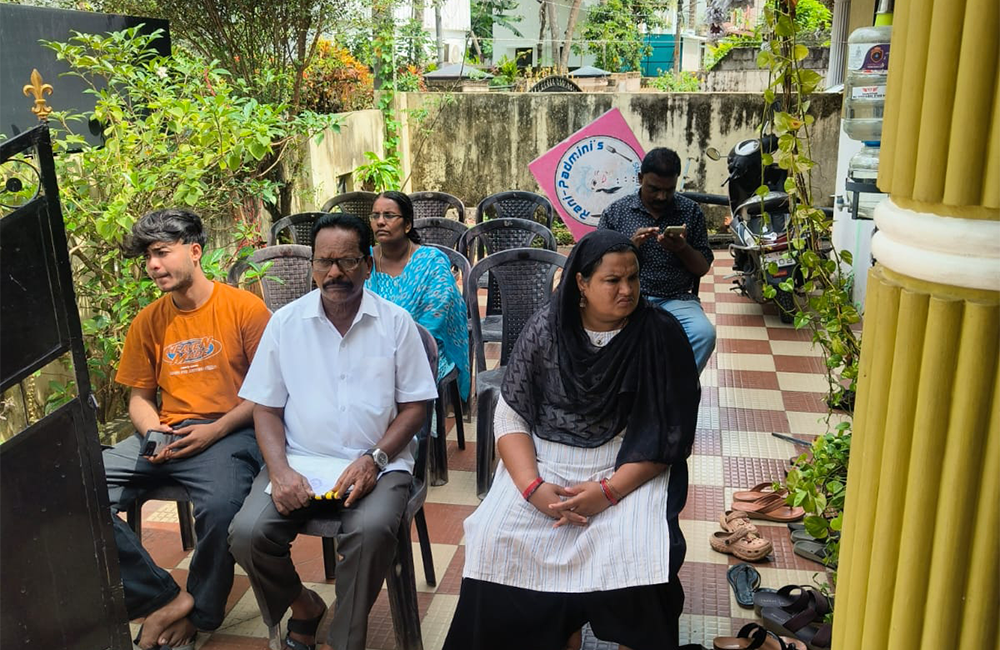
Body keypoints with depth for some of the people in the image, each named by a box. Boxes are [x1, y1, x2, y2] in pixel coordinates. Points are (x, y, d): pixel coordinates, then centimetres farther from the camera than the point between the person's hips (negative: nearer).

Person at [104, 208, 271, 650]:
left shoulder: (245, 307, -1)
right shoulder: (148, 322, 14)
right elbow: (140, 396, 20)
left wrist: (216, 430, -13)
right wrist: (153, 431, -3)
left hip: (228, 431, -5)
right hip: (167, 434, 5)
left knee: (221, 505, -37)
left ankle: (198, 613, -7)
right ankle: (165, 599, -13)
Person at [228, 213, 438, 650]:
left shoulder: (395, 322, 1)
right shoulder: (286, 322, 4)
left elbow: (414, 405, 2)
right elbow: (266, 409, 6)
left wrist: (375, 458, -14)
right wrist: (280, 470, -11)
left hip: (376, 462, -2)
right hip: (300, 460, 2)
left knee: (371, 530, -32)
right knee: (247, 533, -21)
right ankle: (303, 606, 11)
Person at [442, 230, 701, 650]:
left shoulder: (661, 336, -6)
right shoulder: (545, 328, -3)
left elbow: (667, 433, -8)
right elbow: (510, 415, -2)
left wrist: (608, 491, -19)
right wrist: (533, 486, -17)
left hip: (627, 468, -1)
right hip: (543, 459, 2)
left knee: (635, 554, -28)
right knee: (495, 542, -19)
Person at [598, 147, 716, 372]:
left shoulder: (691, 212, 10)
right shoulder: (615, 212, 7)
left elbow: (703, 268, 11)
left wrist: (682, 248, -10)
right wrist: (630, 245, -11)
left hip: (676, 299, 1)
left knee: (704, 334, -29)